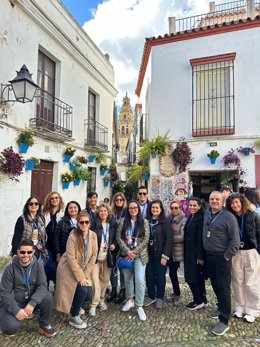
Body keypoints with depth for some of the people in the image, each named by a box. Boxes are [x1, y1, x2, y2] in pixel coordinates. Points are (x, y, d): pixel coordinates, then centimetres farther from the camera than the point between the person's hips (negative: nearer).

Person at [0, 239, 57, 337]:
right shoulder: (10, 268, -17)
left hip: (31, 300, 2)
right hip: (14, 302, -2)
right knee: (11, 327, -27)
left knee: (48, 297, -25)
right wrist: (16, 310, -26)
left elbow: (42, 286, -17)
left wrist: (32, 303, -33)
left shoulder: (38, 265, -13)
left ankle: (44, 325, 0)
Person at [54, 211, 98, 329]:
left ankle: (75, 306, 30)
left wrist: (85, 275, -7)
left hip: (83, 270, 5)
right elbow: (71, 258, -22)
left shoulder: (93, 235, -8)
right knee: (82, 291, -18)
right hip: (69, 270, -5)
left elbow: (93, 256, -4)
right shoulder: (73, 236, -22)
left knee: (88, 295, -2)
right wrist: (80, 277, -19)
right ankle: (74, 318, 6)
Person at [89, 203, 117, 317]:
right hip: (95, 256, -3)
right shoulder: (94, 224, -8)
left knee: (105, 279, 14)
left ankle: (101, 300, 34)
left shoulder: (113, 224, 2)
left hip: (107, 256, 3)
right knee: (95, 280, -4)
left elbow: (116, 237, 13)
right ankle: (94, 305, 11)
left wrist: (114, 244, -5)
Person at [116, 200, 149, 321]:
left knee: (140, 280, -7)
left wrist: (134, 252, -11)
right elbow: (118, 237, -3)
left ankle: (140, 306, 9)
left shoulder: (144, 222, -2)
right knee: (127, 278, 14)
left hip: (140, 255, -2)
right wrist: (127, 251, -12)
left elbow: (146, 239, -6)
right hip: (126, 254, 2)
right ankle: (130, 300, 35)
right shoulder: (123, 221, 1)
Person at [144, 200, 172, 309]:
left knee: (160, 276, 7)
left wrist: (165, 255, -15)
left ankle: (160, 298, 26)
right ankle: (151, 296, 29)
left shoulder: (165, 222, -7)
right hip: (148, 254, 4)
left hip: (160, 254, -3)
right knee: (149, 276, 10)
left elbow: (169, 239, -10)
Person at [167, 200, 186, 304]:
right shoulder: (169, 219, 7)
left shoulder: (183, 220, -10)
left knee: (172, 272, -1)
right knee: (172, 272, 13)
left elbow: (182, 237, -16)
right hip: (169, 250, 5)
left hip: (177, 251, -5)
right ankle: (176, 293, 31)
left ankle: (177, 295, 19)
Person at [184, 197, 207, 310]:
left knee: (192, 277, 0)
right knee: (198, 277, 17)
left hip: (196, 253, -9)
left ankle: (198, 301, 16)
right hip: (189, 252, 9)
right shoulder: (190, 217, 10)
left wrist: (200, 256, -20)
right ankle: (202, 299, 29)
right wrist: (186, 253, 14)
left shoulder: (200, 218, -17)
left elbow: (200, 239, -20)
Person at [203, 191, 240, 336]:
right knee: (215, 284, 18)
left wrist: (227, 256, -14)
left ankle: (224, 321, 12)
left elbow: (235, 239, -14)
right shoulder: (207, 215, 7)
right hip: (209, 256, 6)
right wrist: (203, 254, 14)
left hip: (222, 257, -6)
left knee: (223, 287, 1)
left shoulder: (228, 217, -13)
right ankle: (221, 307, 39)